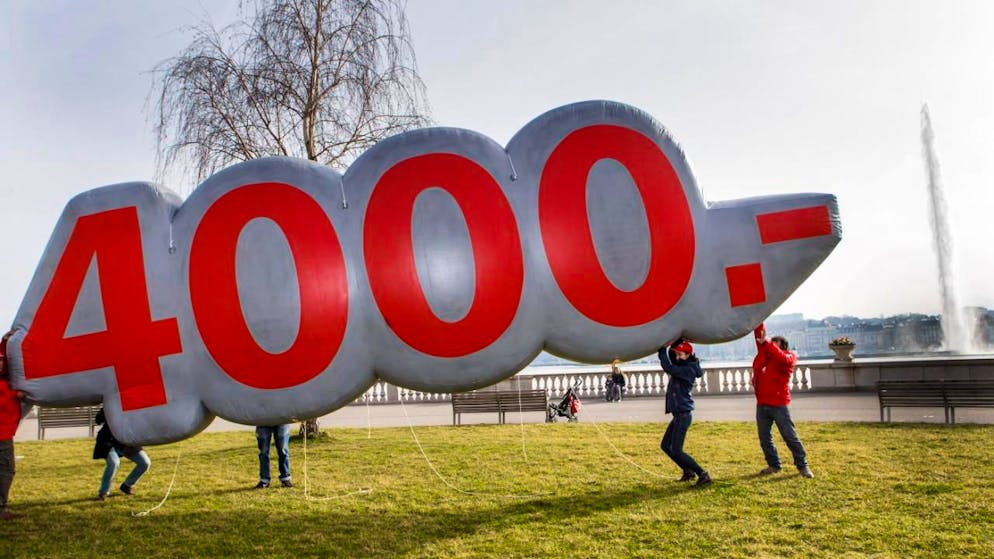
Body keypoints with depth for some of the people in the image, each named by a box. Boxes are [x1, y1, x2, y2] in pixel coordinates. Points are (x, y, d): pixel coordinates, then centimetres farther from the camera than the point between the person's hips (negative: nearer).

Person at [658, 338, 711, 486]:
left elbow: (668, 367, -30)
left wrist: (663, 349, -21)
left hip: (683, 414, -10)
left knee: (676, 451, -8)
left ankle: (703, 474, -2)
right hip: (679, 414, 10)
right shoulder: (682, 367, 9)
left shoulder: (689, 370, -18)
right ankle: (688, 471, 24)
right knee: (665, 445, 17)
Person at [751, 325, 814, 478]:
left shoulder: (789, 357, -4)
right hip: (761, 405, 5)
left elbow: (782, 358, -27)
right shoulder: (764, 352, 9)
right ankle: (773, 465, 21)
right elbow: (760, 335, 7)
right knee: (764, 438, 10)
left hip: (779, 405, -5)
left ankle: (802, 466, 11)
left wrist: (767, 343, -31)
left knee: (790, 436, 1)